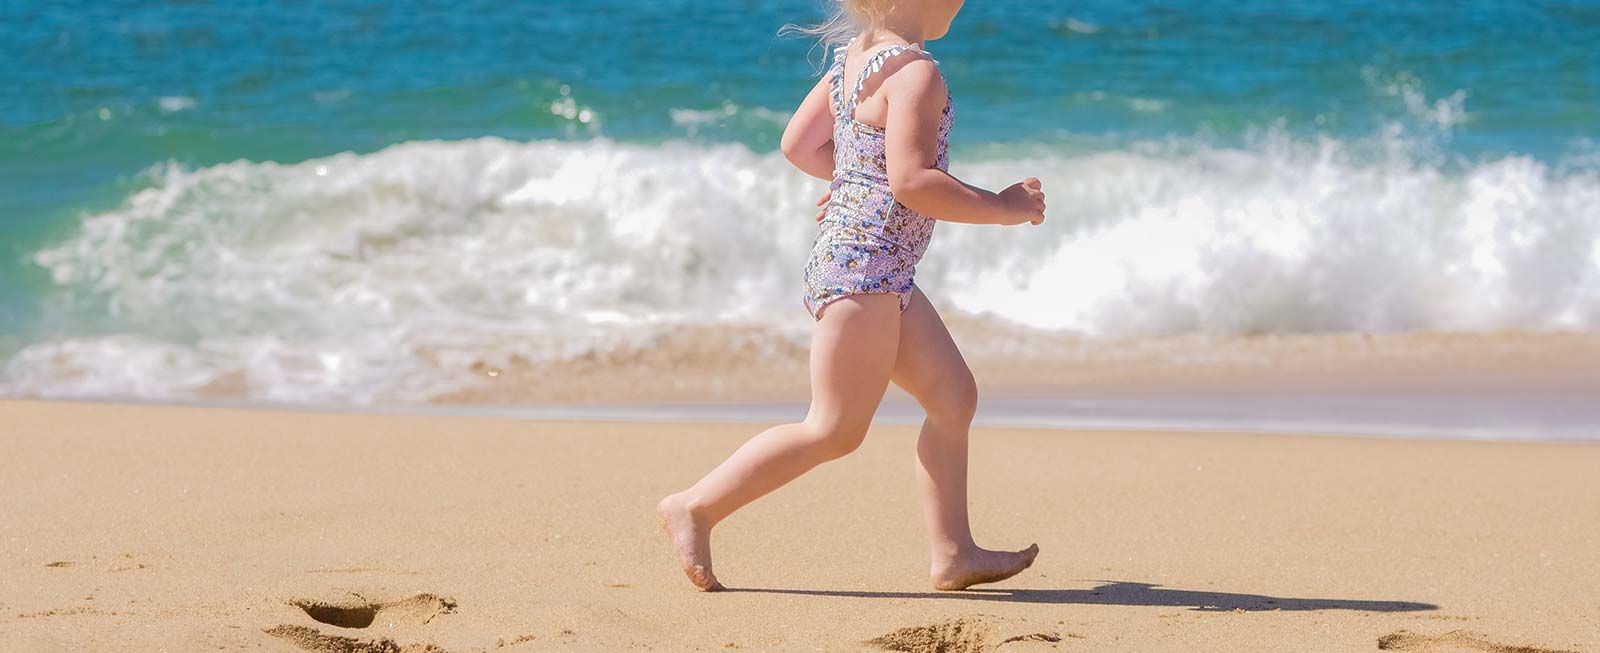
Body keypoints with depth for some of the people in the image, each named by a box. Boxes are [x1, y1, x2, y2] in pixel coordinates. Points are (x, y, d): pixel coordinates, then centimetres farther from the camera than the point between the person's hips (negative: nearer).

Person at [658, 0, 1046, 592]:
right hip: (864, 269, -10)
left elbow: (798, 145, 16)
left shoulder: (853, 57, 10)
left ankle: (953, 553, 14)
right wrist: (1000, 208, -16)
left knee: (954, 394, 11)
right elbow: (911, 182, -25)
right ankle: (695, 508, 2)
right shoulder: (916, 72, -18)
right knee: (835, 430, -4)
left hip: (884, 276, 10)